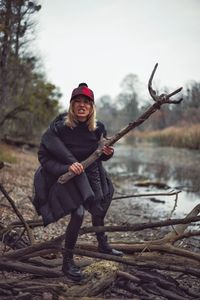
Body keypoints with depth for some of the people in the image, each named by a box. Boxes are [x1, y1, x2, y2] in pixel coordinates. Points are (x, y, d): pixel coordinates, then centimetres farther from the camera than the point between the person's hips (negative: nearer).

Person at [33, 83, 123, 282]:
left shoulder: (98, 128, -8)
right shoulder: (59, 127, -21)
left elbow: (101, 155, 7)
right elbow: (43, 155, -20)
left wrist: (108, 152, -16)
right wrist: (67, 166, -32)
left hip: (91, 174, 5)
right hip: (66, 175, -5)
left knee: (98, 211, 18)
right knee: (78, 213, -17)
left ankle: (103, 245, 45)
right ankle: (67, 262, 1)